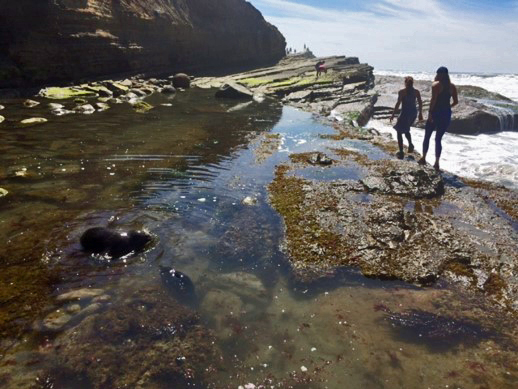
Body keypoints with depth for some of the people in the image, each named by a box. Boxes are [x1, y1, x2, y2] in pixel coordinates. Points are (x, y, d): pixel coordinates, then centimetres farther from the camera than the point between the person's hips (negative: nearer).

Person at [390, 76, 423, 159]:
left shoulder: (402, 92, -9)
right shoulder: (416, 92, 4)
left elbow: (398, 104, -14)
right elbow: (420, 103, 7)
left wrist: (393, 115, -10)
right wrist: (420, 113, 18)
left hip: (405, 113, -5)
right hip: (413, 113, 6)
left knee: (399, 132, 5)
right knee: (406, 129, 29)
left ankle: (401, 152, -2)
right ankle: (410, 144, 13)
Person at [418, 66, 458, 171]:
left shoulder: (436, 85, -7)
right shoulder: (452, 86, 8)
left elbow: (433, 100, -17)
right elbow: (456, 101, 7)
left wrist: (430, 112, -15)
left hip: (436, 112, -4)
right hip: (447, 114, 4)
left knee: (427, 136, 11)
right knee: (438, 139, 9)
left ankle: (423, 158, 14)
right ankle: (437, 163, 6)